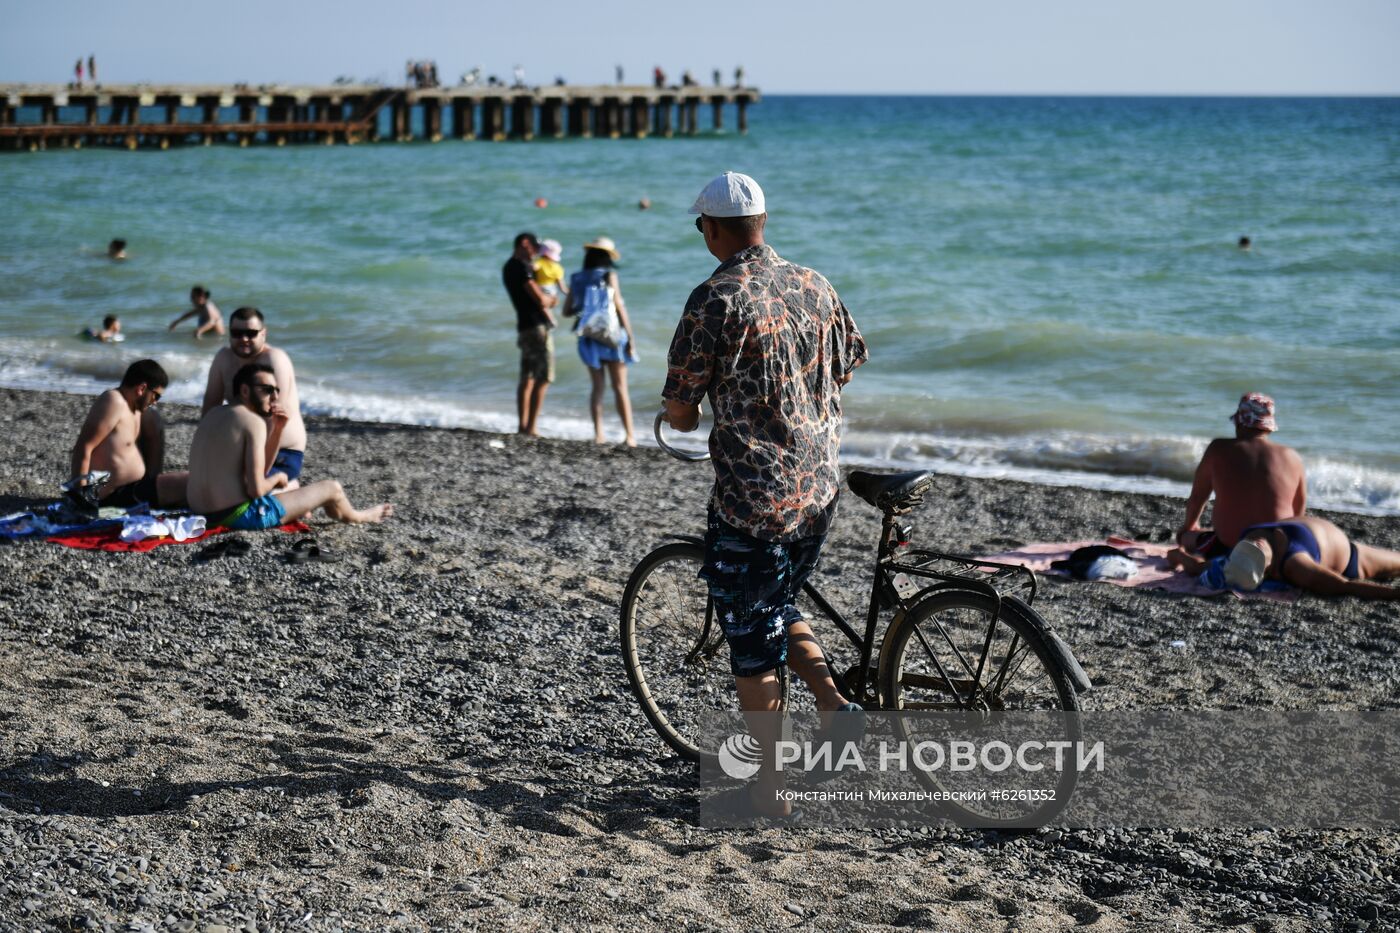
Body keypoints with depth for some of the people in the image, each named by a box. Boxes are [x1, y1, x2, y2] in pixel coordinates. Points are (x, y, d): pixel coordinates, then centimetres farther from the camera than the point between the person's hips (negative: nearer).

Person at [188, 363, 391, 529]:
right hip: (240, 515, -8)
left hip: (205, 514, 8)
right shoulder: (253, 422, -15)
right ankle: (355, 517, 42)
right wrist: (278, 478, 1)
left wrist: (272, 428, 9)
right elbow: (257, 489, -20)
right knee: (332, 488, 11)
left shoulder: (214, 414, 12)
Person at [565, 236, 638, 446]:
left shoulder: (577, 279, 3)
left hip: (588, 339, 3)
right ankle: (630, 436, 0)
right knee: (620, 387, 2)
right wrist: (630, 337, -7)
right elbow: (619, 307, -10)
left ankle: (598, 434, 3)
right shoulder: (609, 275, -7)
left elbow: (567, 311, 6)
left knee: (597, 387, 11)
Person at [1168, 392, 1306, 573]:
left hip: (1228, 549, 1)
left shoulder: (1219, 449, -3)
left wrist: (1189, 525, 30)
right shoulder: (1292, 457, 1)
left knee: (1186, 536, 32)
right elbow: (1298, 512, 12)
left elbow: (1197, 497, 8)